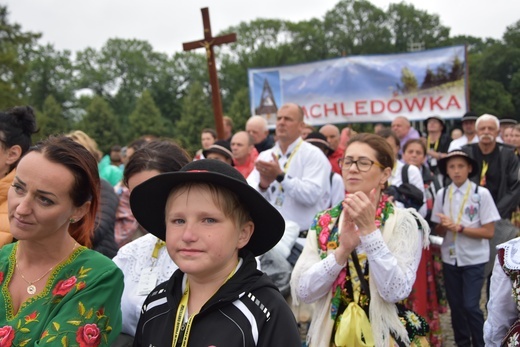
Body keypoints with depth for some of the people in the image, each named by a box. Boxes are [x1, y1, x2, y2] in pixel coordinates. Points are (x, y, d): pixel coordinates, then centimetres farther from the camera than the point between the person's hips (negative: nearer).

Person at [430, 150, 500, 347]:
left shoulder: (481, 194, -10)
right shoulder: (442, 194, 0)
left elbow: (489, 232, -11)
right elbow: (439, 231, 5)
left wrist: (459, 227, -19)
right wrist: (445, 226, -17)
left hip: (474, 259, -3)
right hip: (450, 258, 4)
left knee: (471, 306, -6)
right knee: (455, 305, 12)